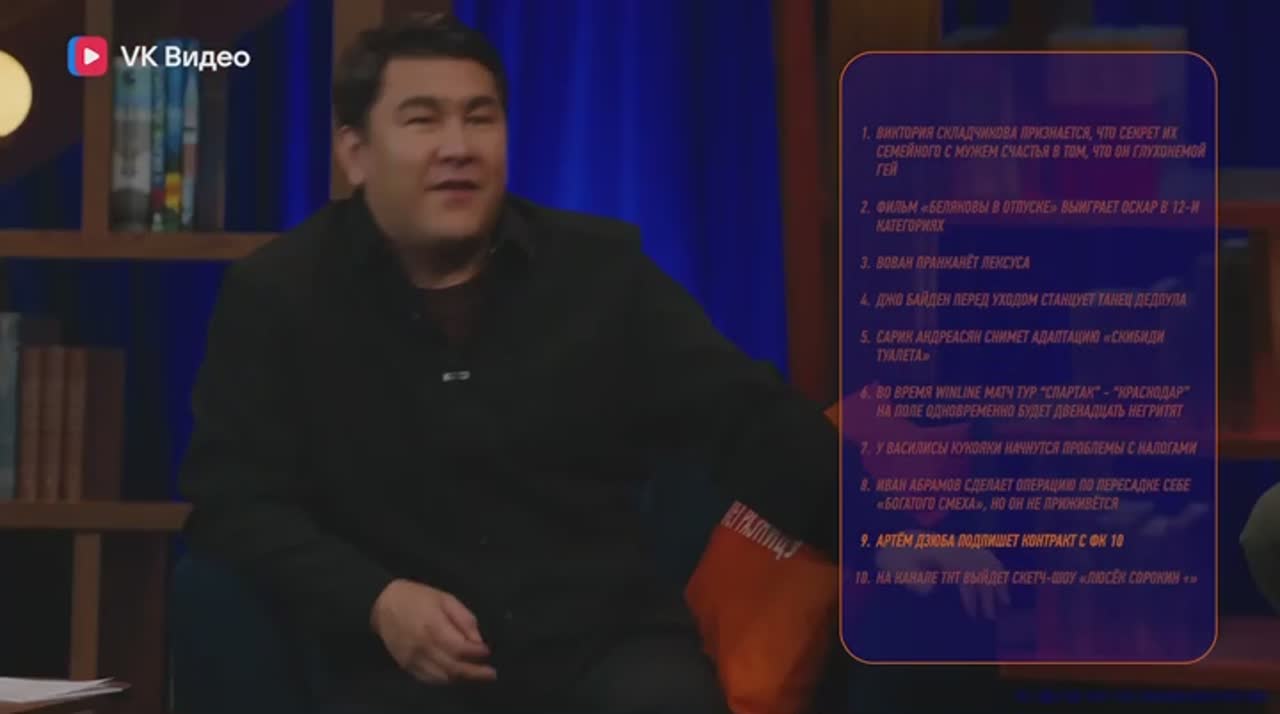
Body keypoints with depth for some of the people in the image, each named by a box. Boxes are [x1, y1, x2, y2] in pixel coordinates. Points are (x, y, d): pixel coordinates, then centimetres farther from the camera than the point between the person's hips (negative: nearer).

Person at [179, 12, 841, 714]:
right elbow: (233, 498, 2)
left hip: (607, 645, 2)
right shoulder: (275, 293, 3)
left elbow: (750, 422, 4)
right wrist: (374, 601, -14)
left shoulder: (601, 268, 7)